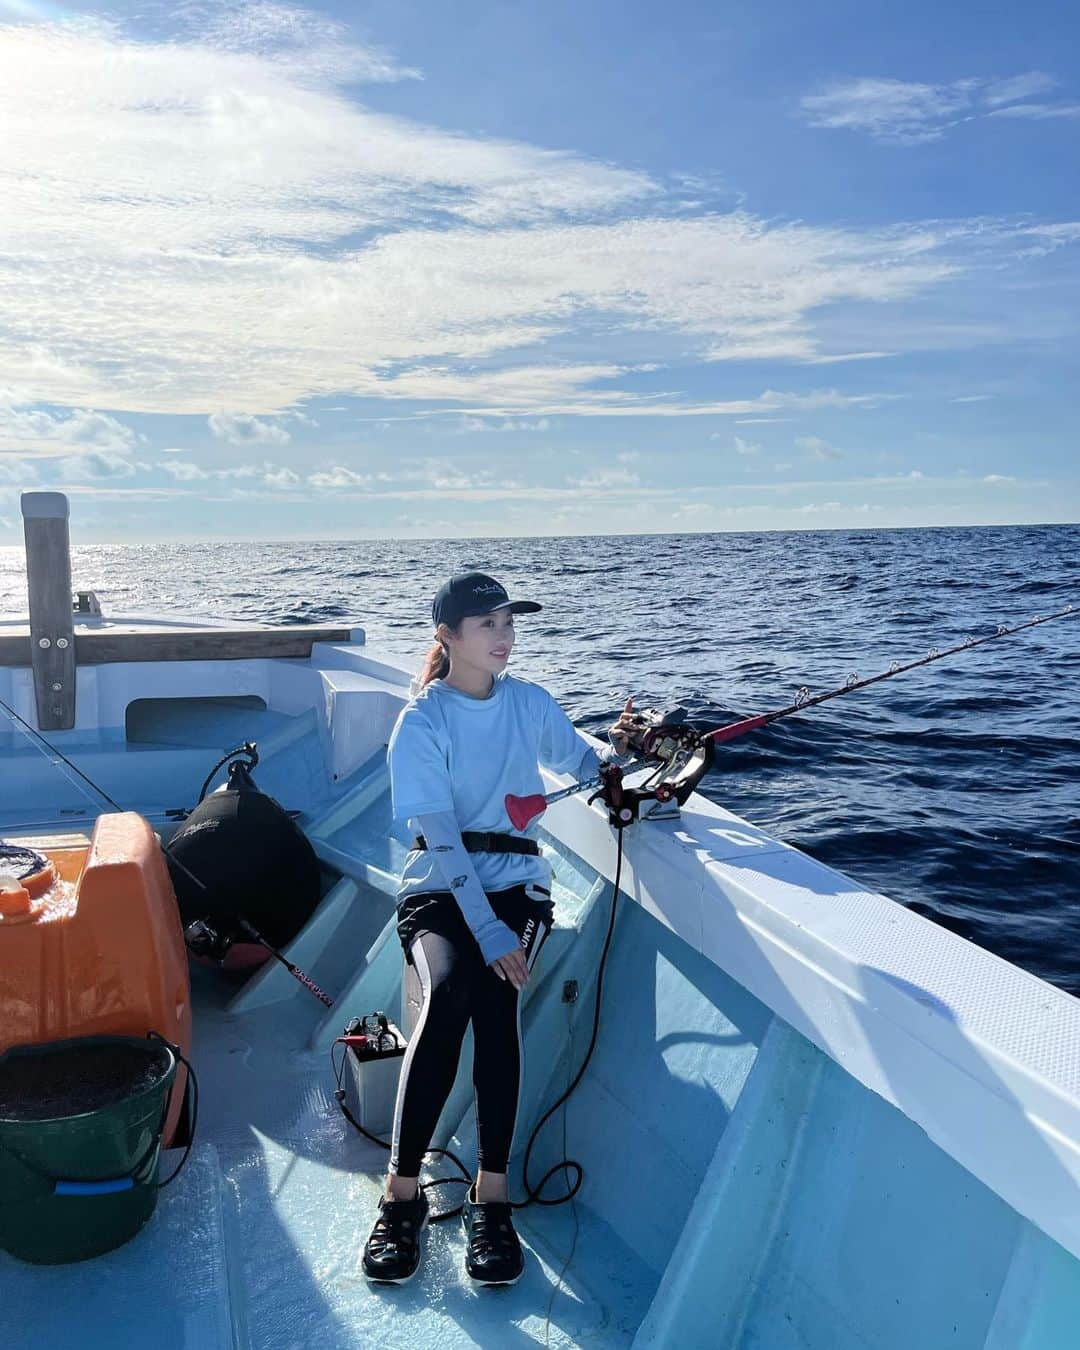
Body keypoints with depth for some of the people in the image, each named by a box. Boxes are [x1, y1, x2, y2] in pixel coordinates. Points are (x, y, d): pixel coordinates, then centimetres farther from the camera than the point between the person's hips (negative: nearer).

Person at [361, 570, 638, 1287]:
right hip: (439, 889, -2)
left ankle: (492, 1198, -20)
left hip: (517, 883, 2)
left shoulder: (530, 702, 6)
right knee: (449, 987, -32)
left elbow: (587, 769, 11)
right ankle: (402, 1195, -20)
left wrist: (617, 750, -14)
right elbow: (443, 839, -14)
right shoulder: (421, 722, -6)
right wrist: (489, 933, -25)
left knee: (496, 994, -28)